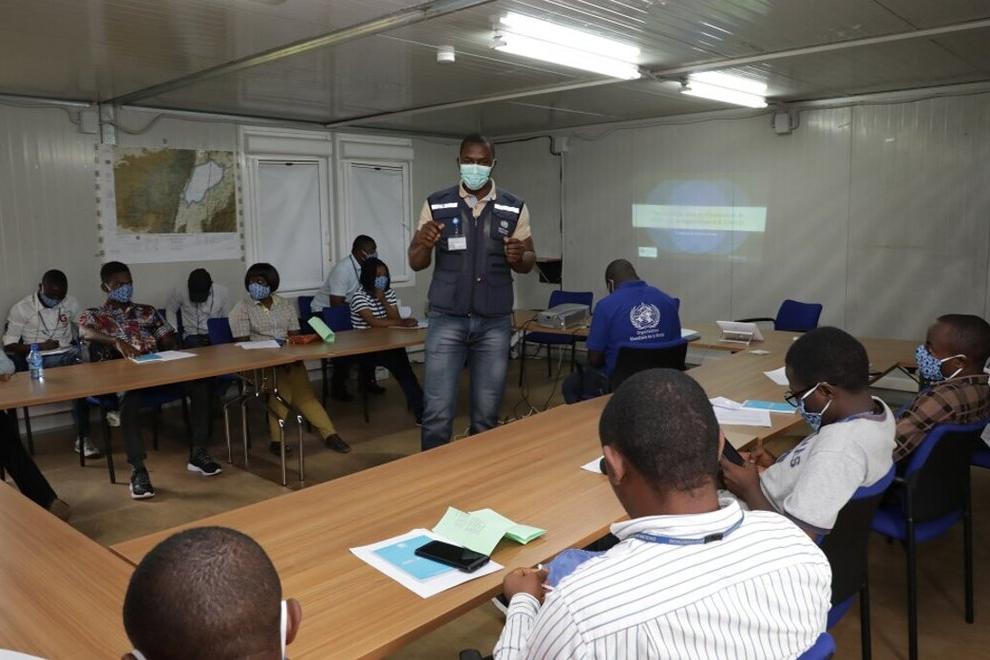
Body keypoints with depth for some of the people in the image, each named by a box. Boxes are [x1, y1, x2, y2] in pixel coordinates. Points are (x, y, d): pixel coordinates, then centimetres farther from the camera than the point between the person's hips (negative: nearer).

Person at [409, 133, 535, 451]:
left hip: (495, 323, 1)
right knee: (437, 412, -2)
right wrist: (425, 244, -19)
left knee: (487, 414, 7)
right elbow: (416, 263, 4)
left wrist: (518, 256, -16)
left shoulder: (515, 208, 4)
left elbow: (529, 262, 8)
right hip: (446, 320, -1)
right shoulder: (436, 204, 2)